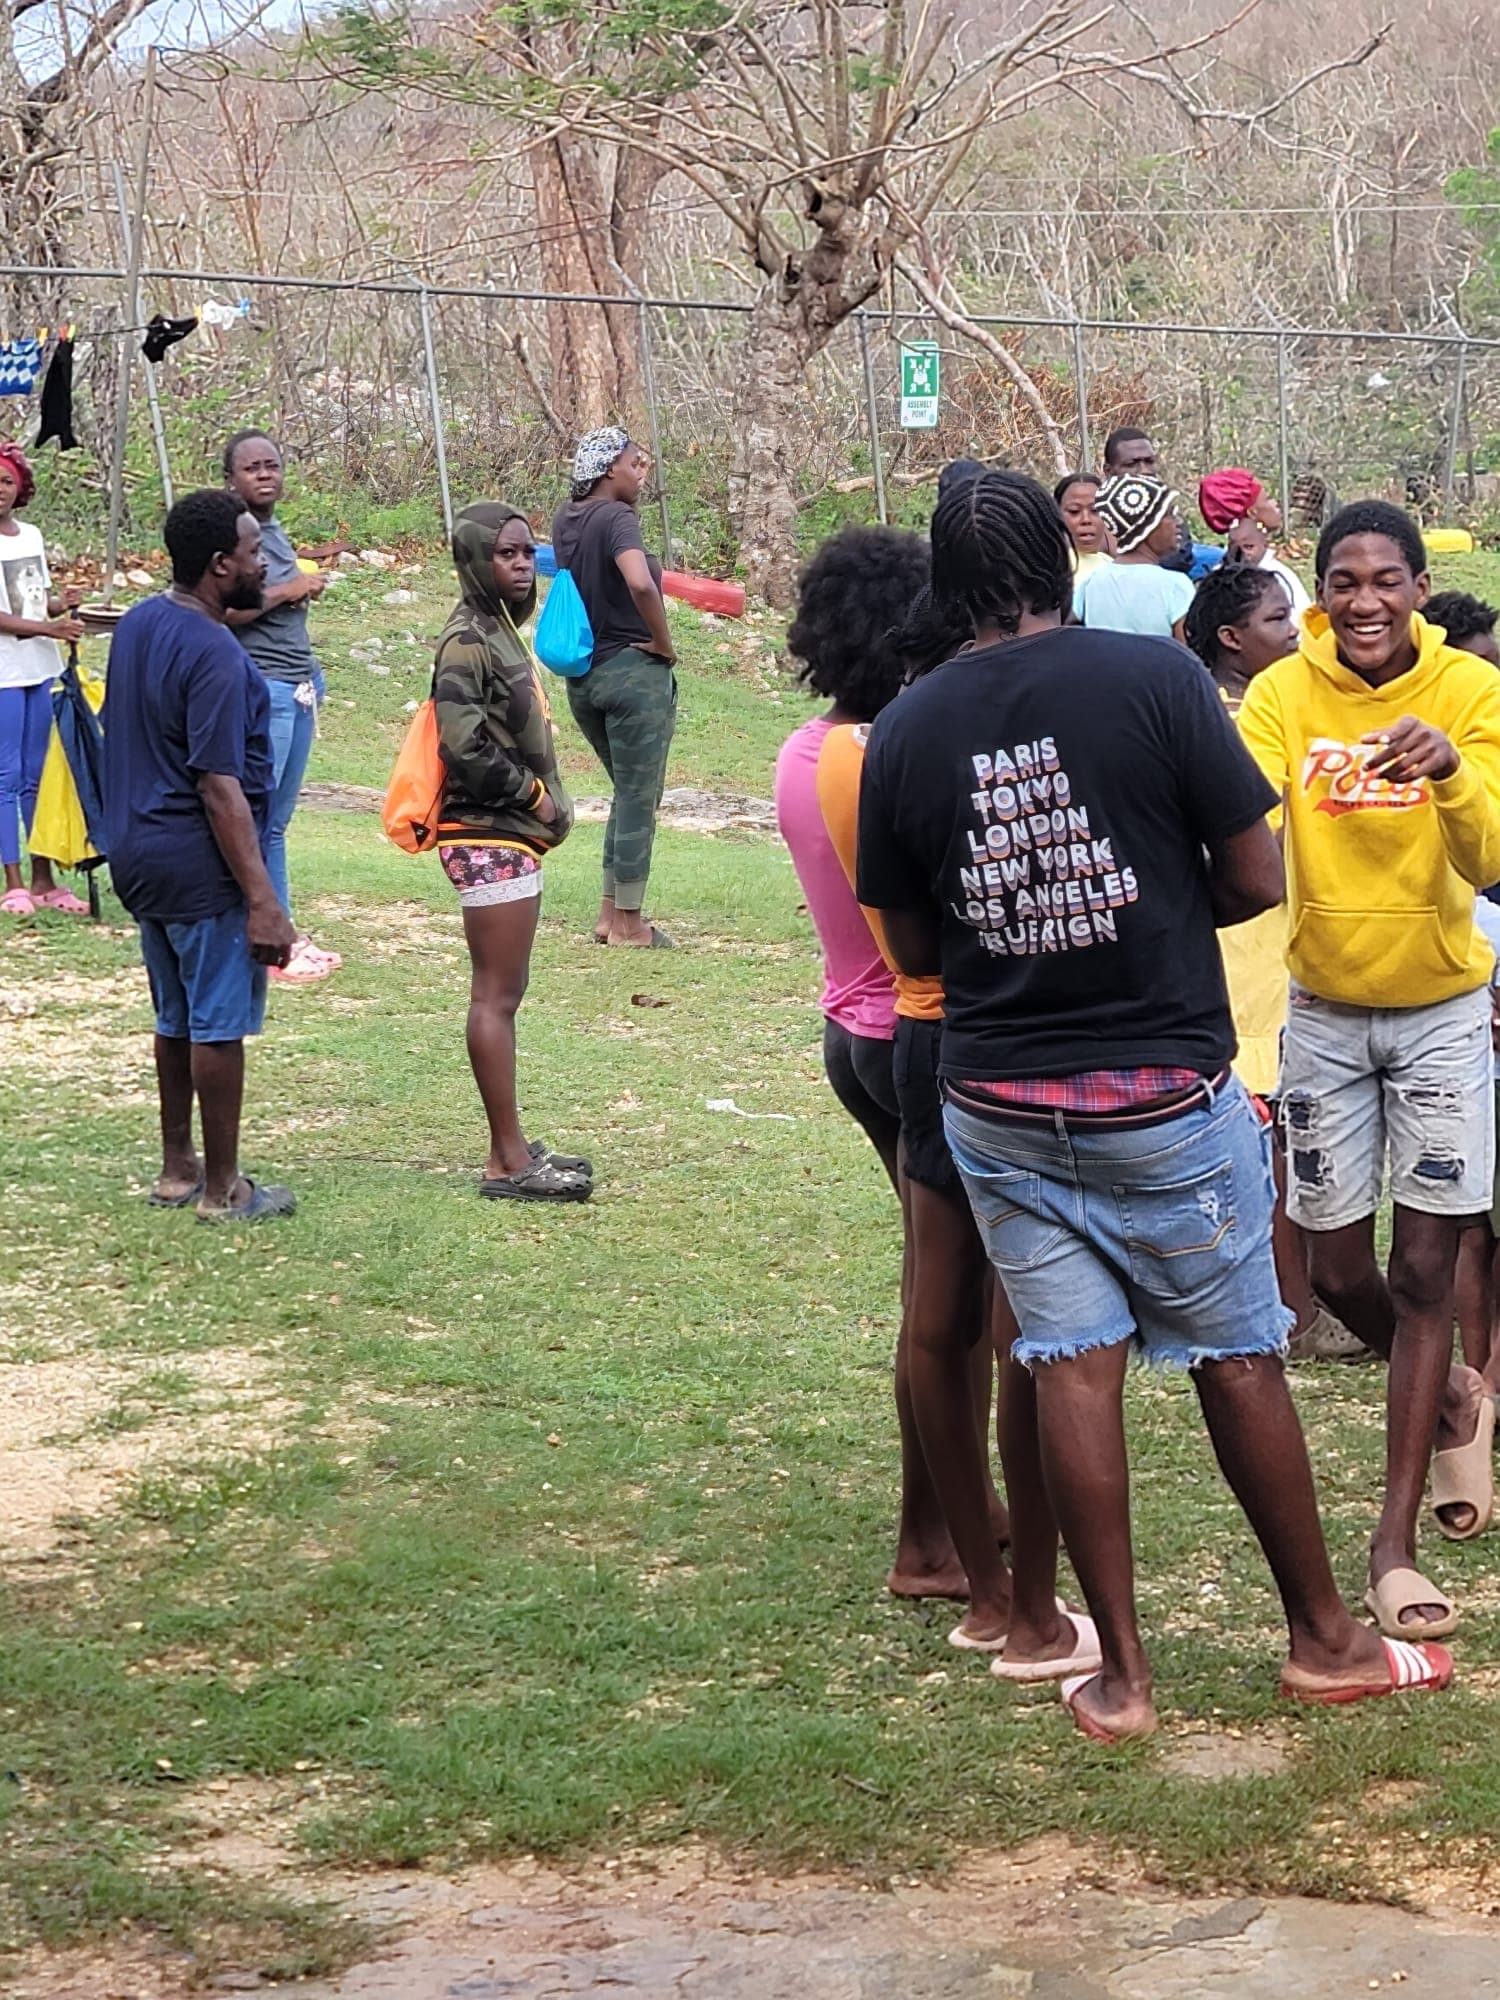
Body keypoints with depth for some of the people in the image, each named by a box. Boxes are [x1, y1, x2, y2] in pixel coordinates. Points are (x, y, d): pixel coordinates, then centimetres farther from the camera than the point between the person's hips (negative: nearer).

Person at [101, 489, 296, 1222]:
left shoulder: (136, 625, 6)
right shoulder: (214, 654, -21)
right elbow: (219, 787, -24)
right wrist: (262, 900, -23)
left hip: (138, 852, 9)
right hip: (202, 865, -9)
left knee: (177, 1017, 19)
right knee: (220, 1023, 1)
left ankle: (177, 1168, 28)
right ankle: (222, 1191, 8)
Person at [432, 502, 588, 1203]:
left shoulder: (499, 631, 14)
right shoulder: (468, 641, -15)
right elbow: (465, 747, -23)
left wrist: (547, 801, 6)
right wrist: (537, 797, -12)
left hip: (510, 835, 10)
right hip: (488, 836, -10)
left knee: (503, 993, 14)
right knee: (497, 996, -7)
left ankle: (512, 1146, 21)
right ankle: (508, 1163, -5)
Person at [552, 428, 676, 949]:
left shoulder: (566, 520, 8)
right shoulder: (616, 518, -16)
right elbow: (640, 584, -33)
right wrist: (664, 644, -19)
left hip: (583, 679, 8)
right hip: (634, 671, -8)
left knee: (628, 794, 21)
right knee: (638, 800, 2)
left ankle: (610, 913, 21)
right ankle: (628, 924, 7)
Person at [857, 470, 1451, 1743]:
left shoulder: (906, 733, -3)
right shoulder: (1154, 678, -12)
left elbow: (913, 944, 6)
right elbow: (1257, 879, -8)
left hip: (998, 1103, 3)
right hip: (1167, 1093, -2)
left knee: (1073, 1368, 8)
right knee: (1239, 1360, 10)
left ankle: (1121, 1674, 13)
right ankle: (1324, 1638, 23)